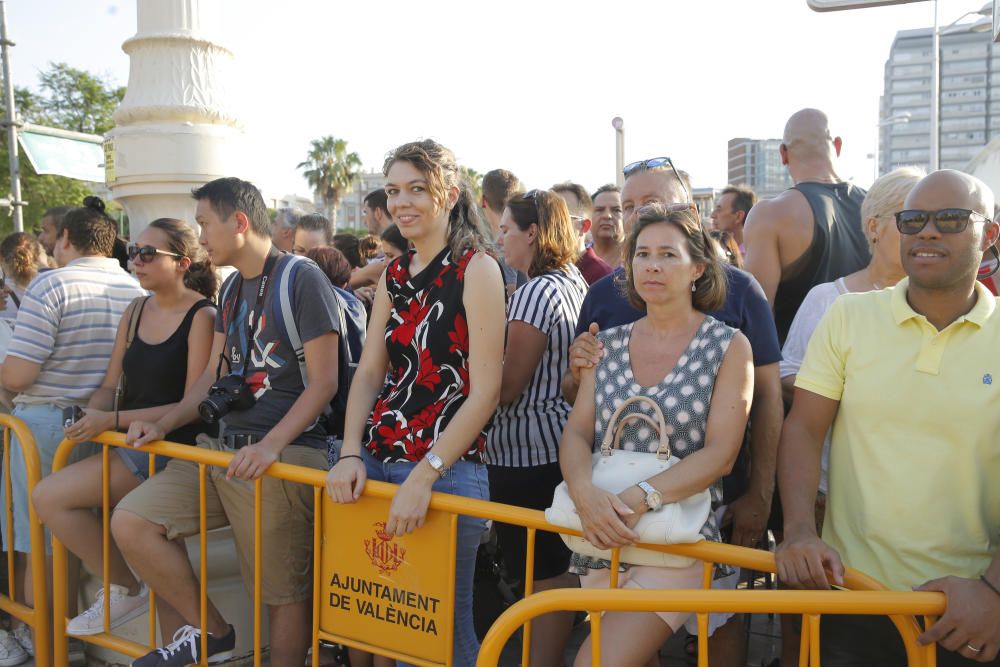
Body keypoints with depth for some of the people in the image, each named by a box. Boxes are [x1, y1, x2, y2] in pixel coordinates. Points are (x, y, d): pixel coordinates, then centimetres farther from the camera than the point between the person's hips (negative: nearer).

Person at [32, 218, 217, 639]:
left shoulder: (202, 317, -11)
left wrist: (113, 421, -18)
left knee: (50, 496, -14)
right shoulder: (135, 312, 12)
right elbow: (110, 387, 14)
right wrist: (89, 415, -8)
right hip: (135, 446, 7)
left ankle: (127, 590, 2)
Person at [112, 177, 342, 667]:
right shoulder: (232, 287, 18)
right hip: (221, 446, 8)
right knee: (130, 522, -3)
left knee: (285, 594, -2)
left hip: (284, 455, -8)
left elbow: (324, 381, -13)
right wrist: (164, 424, 8)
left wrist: (271, 445, -22)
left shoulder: (302, 278, -7)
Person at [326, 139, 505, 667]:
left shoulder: (476, 269, -8)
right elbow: (369, 372, 9)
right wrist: (350, 454, -5)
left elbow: (484, 391, -14)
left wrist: (424, 476, -19)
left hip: (447, 470, -6)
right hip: (377, 460, 6)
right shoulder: (394, 275, 12)